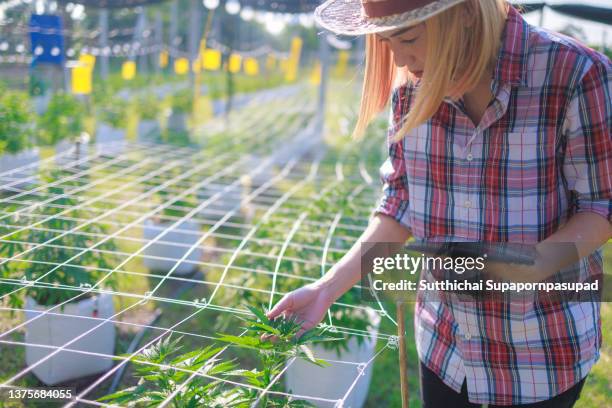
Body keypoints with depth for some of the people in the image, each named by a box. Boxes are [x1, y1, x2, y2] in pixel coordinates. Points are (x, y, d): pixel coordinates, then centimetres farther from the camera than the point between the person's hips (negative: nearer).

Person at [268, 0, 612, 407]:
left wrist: (528, 265, -31)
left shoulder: (576, 75, -21)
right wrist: (326, 289, -6)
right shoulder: (413, 84, -6)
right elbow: (401, 203, 1)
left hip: (544, 349, -3)